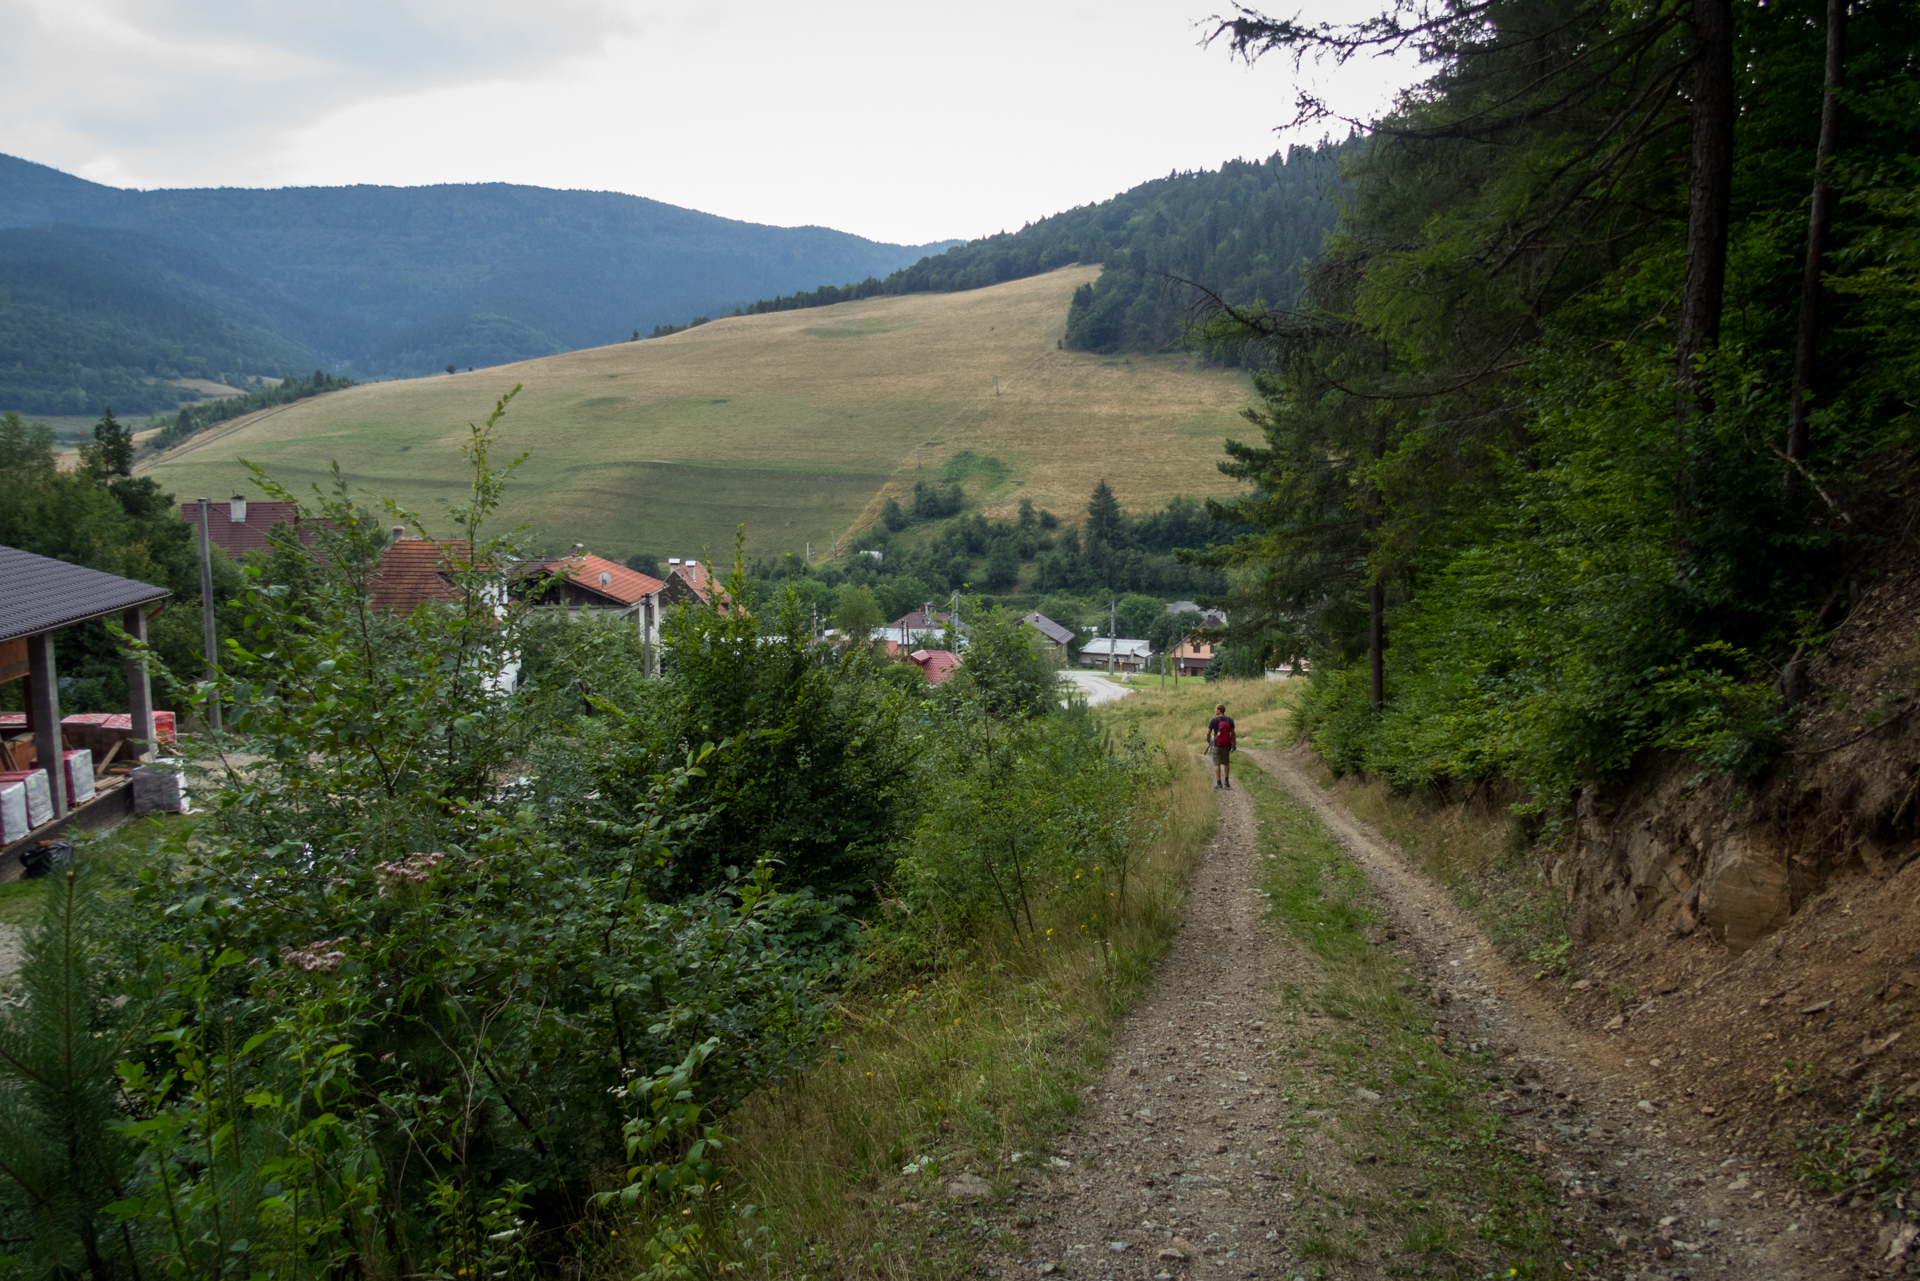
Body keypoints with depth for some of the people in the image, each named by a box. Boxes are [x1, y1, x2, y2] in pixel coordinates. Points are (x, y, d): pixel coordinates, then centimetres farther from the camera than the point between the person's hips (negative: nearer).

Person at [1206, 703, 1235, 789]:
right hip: (1226, 745, 3)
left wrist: (1208, 741, 13)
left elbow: (1208, 733, -5)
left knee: (1217, 764, 2)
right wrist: (1233, 744, 11)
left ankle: (1219, 782, 1)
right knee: (1226, 763, 17)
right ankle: (1226, 781, 16)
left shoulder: (1214, 720, -8)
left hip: (1217, 745, -3)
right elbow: (1232, 733, 2)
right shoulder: (1229, 720, 0)